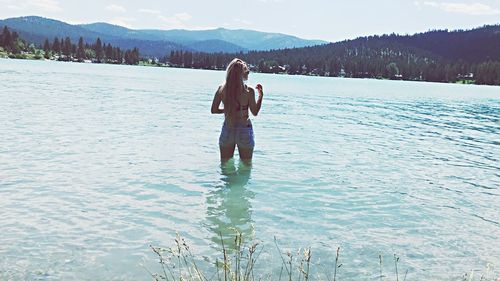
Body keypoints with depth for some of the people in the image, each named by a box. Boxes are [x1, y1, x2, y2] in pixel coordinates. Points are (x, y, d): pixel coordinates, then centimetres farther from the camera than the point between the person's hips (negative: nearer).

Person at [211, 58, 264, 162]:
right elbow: (255, 112, -4)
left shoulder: (221, 89, -6)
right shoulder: (249, 91, -14)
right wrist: (261, 95, 6)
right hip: (244, 131, -3)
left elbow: (214, 110, 0)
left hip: (227, 131, 3)